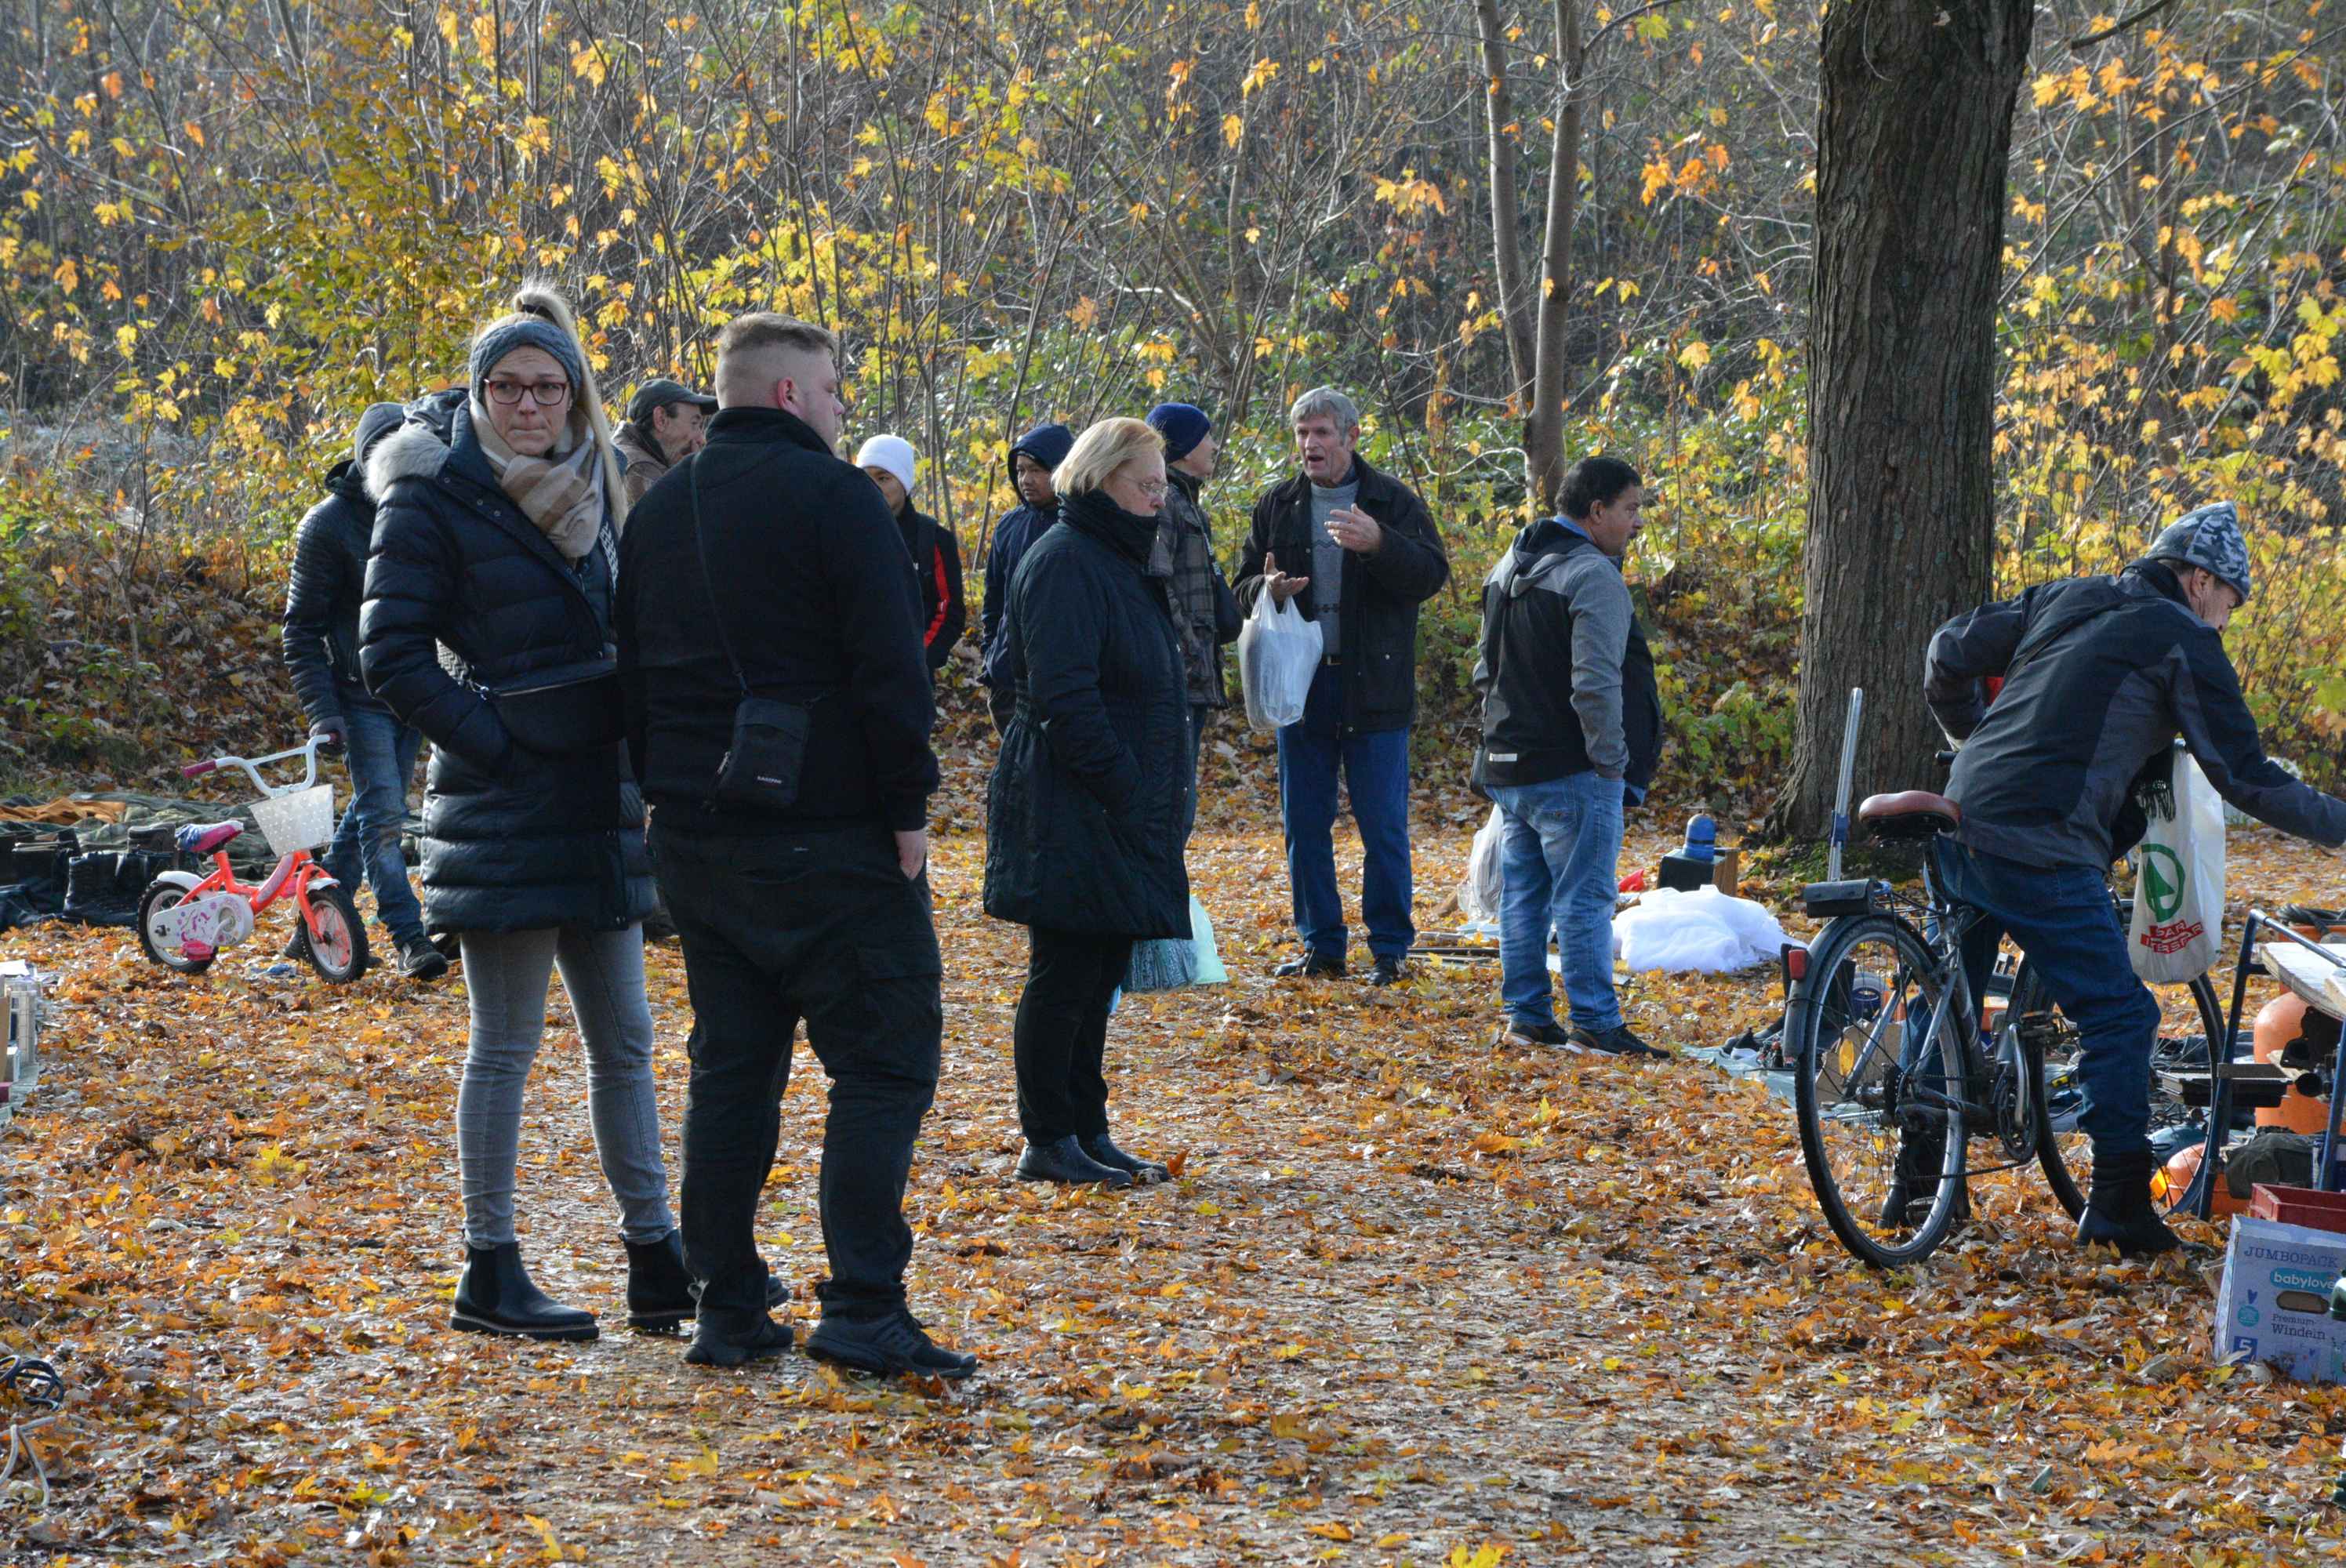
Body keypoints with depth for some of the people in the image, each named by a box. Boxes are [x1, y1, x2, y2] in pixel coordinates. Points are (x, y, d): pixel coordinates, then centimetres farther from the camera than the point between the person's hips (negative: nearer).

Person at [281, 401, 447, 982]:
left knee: (371, 810, 10)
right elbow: (302, 628, -7)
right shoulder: (329, 524, -9)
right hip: (361, 695, -5)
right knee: (383, 814, -12)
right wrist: (321, 711, -15)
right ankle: (409, 938, -10)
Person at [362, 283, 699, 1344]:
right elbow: (392, 655, -11)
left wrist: (633, 753, 9)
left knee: (623, 1039, 9)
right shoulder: (433, 495, -7)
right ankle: (488, 1272, 7)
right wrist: (493, 741, -15)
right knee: (506, 1045, -2)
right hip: (503, 809, -7)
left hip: (597, 807, 7)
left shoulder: (589, 490, 13)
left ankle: (656, 1260, 16)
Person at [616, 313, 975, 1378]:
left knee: (730, 1069, 12)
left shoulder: (658, 513, 14)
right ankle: (863, 1310, -10)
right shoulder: (831, 496, -9)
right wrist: (909, 809, -8)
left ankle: (727, 1311, 12)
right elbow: (890, 670, -15)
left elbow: (633, 681, 18)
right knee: (881, 1062, -3)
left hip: (696, 841, 7)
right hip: (826, 839, -7)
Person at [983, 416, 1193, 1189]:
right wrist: (1118, 782, -21)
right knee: (1065, 972, -4)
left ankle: (1086, 1131, 19)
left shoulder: (1121, 560, 17)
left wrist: (1159, 793, 15)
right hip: (1070, 808, -10)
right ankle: (1048, 1143, 2)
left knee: (1099, 972, 12)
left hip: (1119, 813, 10)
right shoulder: (1064, 561, -14)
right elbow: (1064, 693, -21)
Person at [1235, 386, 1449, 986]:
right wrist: (1266, 590, -11)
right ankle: (1321, 945, 18)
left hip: (1373, 689, -3)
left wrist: (1379, 544, -29)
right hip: (1300, 687, 4)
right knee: (1304, 825, 8)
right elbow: (1243, 586, 14)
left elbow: (1432, 575, -11)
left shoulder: (1392, 502, -1)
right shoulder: (1277, 505, 10)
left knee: (1384, 828, -1)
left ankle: (1389, 949, 8)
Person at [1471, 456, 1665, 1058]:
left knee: (1522, 896, 12)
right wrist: (1612, 762, -13)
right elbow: (1595, 685, -21)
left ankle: (1525, 1018, 16)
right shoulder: (1593, 577, -15)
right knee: (1583, 899, -5)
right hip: (1571, 773, -9)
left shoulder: (1508, 569, 15)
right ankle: (1594, 1025, -4)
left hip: (1507, 768, 9)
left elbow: (1488, 671, 23)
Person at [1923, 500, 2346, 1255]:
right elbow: (2246, 777, 0)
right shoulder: (2185, 642, 1)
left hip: (1959, 820, 7)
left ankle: (1917, 1178, 26)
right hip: (2041, 852, -7)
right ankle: (2119, 1206, 2)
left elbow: (1950, 654, 22)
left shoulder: (2064, 598, 20)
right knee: (2119, 1017, 2)